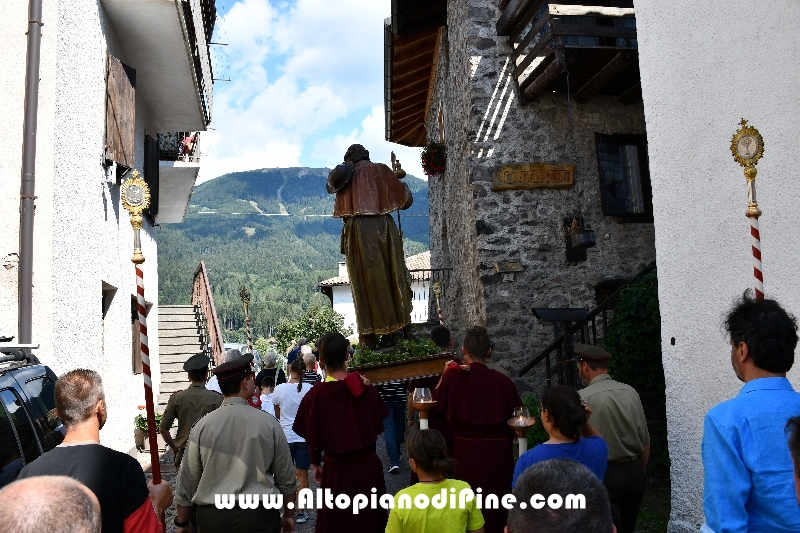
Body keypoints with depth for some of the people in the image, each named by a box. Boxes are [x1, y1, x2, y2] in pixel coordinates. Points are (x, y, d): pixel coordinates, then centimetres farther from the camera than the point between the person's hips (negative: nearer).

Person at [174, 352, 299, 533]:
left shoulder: (202, 426, -6)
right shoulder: (268, 423, -7)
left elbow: (186, 482, 1)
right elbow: (287, 479, 0)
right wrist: (289, 515, 15)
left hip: (212, 517, 1)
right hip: (259, 517, -1)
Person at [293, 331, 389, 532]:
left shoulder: (314, 396, -14)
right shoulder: (367, 389, -11)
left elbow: (312, 438, -4)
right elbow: (378, 427, 1)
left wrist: (316, 464, 13)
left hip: (336, 470, -1)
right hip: (368, 467, 1)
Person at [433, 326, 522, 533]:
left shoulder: (453, 376, -16)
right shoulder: (502, 381, -14)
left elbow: (437, 401, -1)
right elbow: (514, 417, -3)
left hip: (466, 453, 0)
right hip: (497, 453, 0)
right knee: (496, 506, 18)